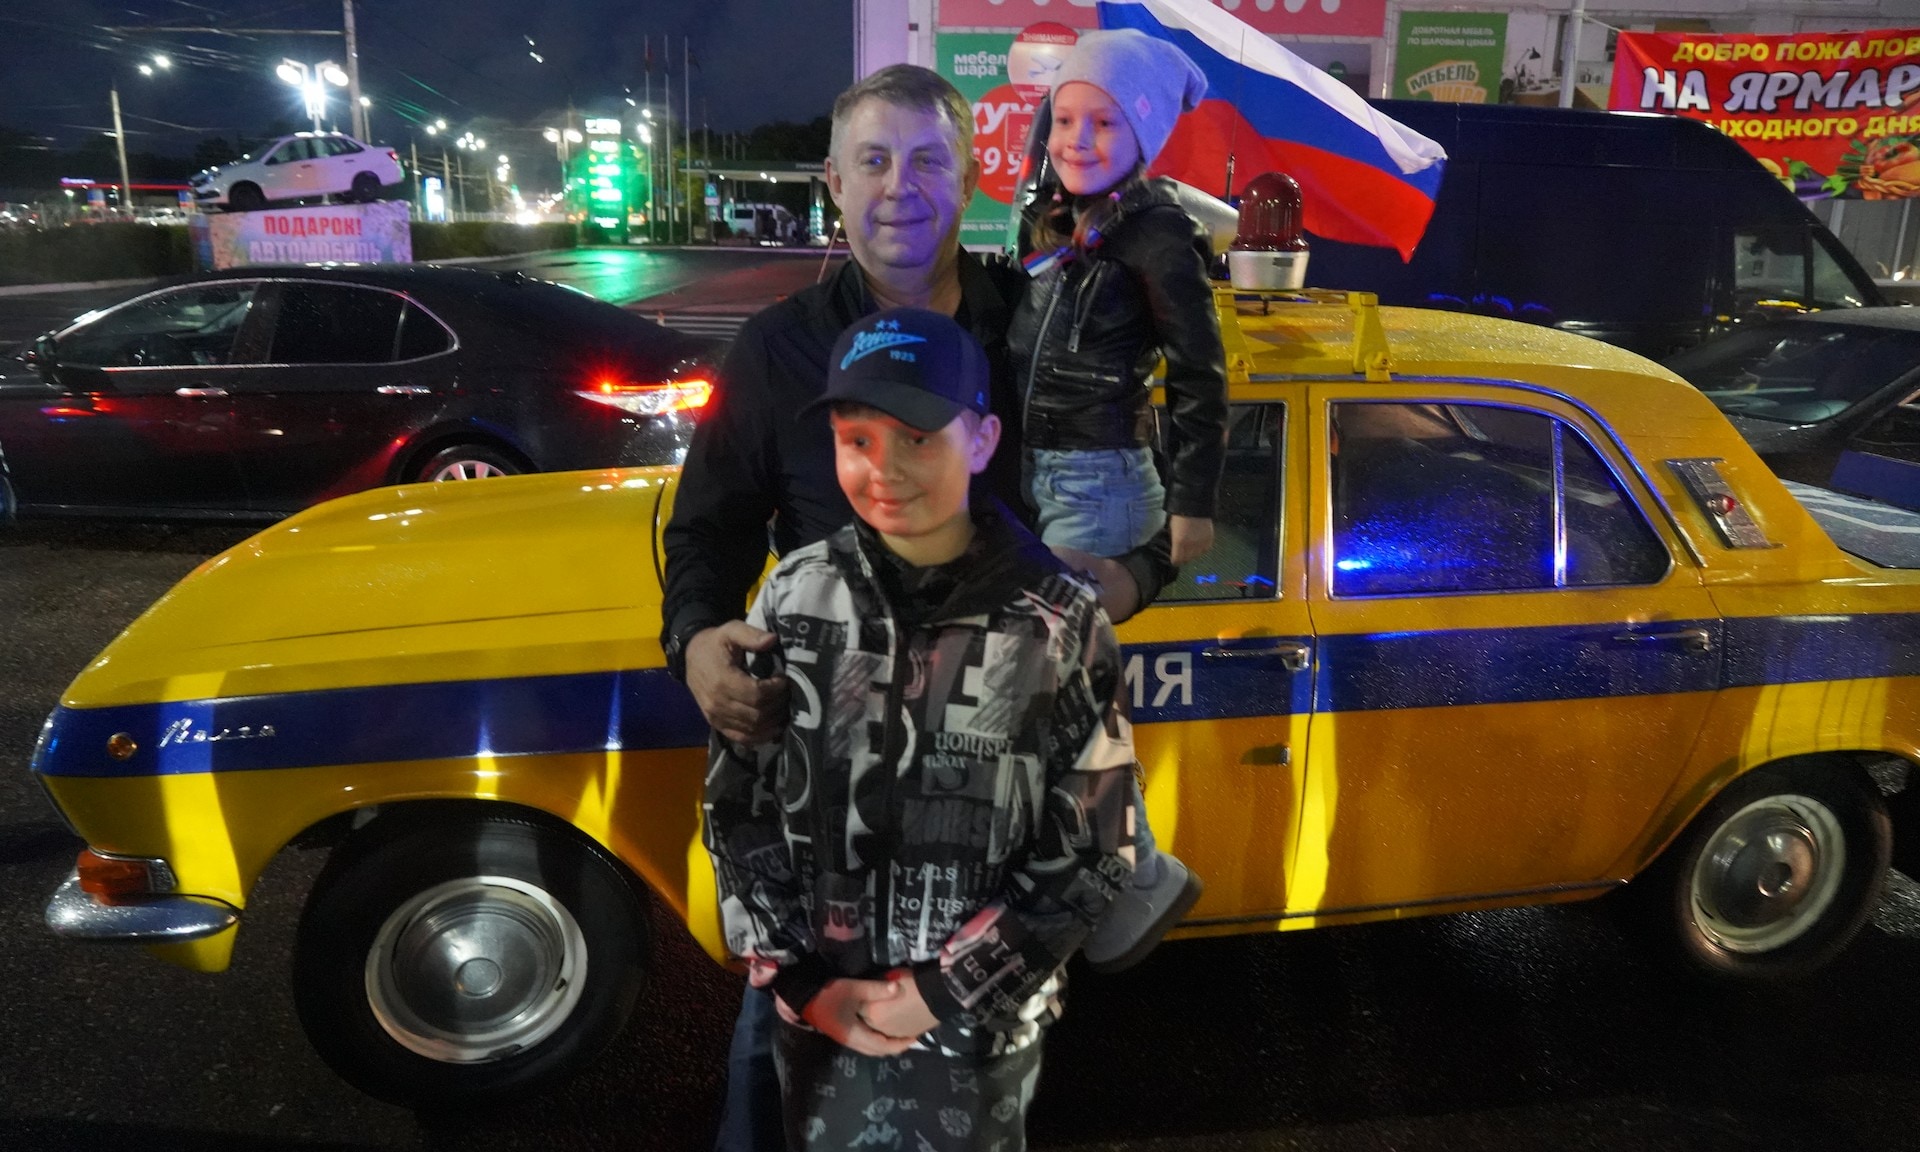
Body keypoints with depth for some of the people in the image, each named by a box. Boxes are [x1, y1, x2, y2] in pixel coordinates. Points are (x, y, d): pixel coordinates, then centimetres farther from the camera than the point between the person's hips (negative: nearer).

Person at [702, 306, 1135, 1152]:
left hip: (980, 1023, -2)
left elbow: (1090, 855, -10)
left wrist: (944, 991, -13)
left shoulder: (1059, 624, -16)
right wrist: (802, 981, -7)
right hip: (818, 1011, 3)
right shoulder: (796, 596, -9)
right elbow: (736, 806, -1)